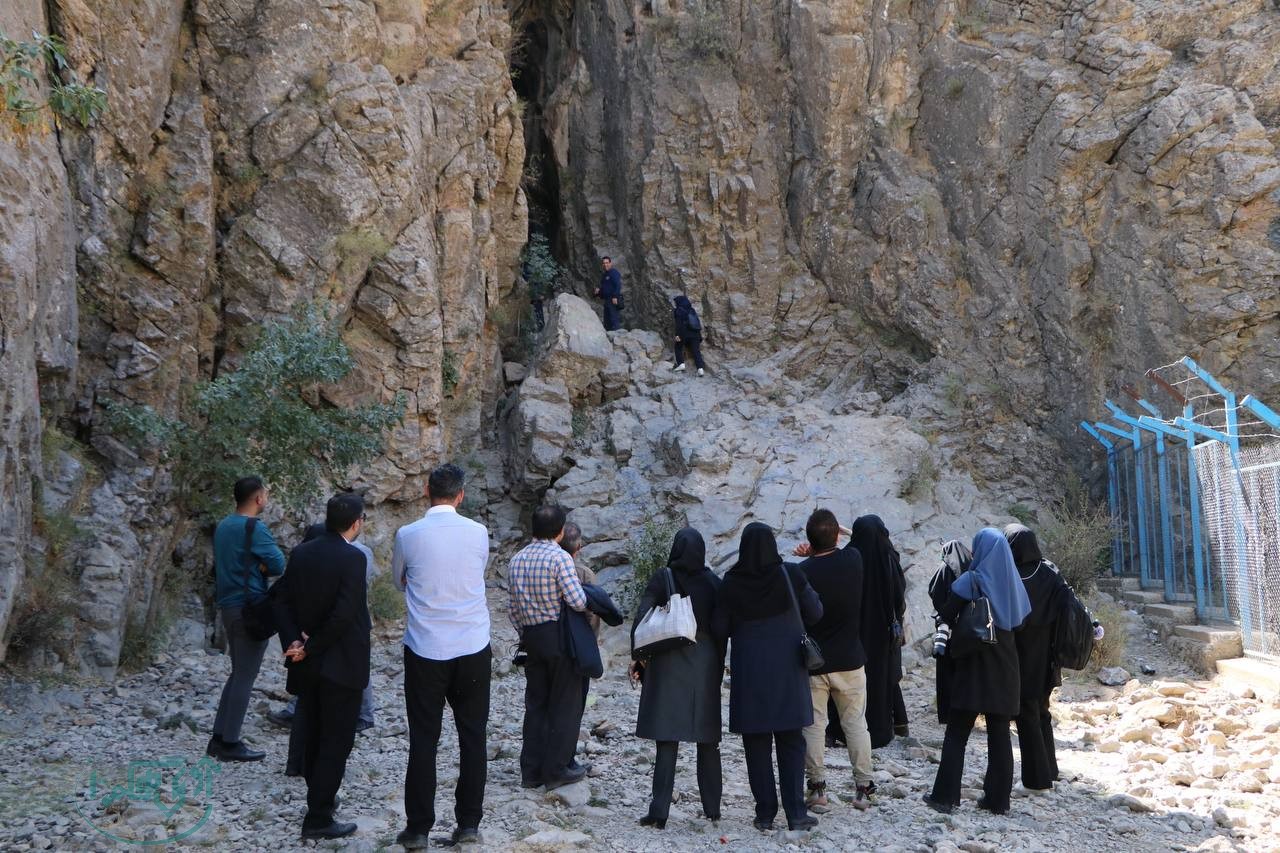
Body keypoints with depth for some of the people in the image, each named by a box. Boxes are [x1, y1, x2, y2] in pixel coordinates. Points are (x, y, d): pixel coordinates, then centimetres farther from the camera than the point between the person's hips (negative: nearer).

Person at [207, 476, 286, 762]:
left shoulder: (223, 526, 13)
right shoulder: (255, 528, -15)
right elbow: (279, 565, -15)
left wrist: (257, 565, 2)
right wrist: (264, 566, 4)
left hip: (228, 605, 9)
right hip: (251, 608, -9)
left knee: (238, 673, 16)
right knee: (245, 676, -3)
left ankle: (219, 738, 17)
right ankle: (230, 743, 0)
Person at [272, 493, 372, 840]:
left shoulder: (301, 553, 4)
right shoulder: (352, 558, -17)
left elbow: (283, 601, 2)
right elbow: (343, 614, -23)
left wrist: (294, 641, -7)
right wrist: (312, 648, -13)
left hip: (306, 665, 7)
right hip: (341, 665, -7)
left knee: (313, 737, 20)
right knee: (336, 742, 1)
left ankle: (320, 798, 34)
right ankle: (318, 819, 3)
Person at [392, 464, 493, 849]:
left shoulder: (408, 535, -6)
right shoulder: (478, 533, -3)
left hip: (425, 651, -1)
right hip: (473, 650, 1)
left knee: (424, 740, 6)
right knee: (473, 737, 10)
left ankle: (418, 828, 9)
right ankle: (468, 823, 13)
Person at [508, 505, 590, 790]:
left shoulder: (516, 559, 7)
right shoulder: (559, 557, -14)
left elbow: (512, 608, 11)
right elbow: (577, 601, -21)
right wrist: (592, 600, 1)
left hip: (531, 637, 6)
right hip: (560, 636, -6)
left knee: (536, 704, 14)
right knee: (564, 705, 5)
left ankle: (531, 771, 16)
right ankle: (556, 770, 8)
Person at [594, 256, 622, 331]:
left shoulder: (614, 273, -6)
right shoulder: (604, 276, 22)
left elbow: (618, 285, -17)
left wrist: (615, 297, -26)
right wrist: (598, 291, 8)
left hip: (614, 300, -10)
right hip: (607, 301, 10)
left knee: (615, 320, -13)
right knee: (607, 321, 10)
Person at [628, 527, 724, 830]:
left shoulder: (661, 580, -5)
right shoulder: (714, 583, 1)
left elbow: (640, 620, -10)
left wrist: (638, 658, -1)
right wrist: (718, 665, 13)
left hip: (669, 665, -2)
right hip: (706, 666, 2)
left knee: (667, 739, -2)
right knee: (707, 740, 12)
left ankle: (659, 812, -7)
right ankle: (712, 807, 19)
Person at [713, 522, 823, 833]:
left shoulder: (731, 584, -8)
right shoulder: (790, 576, -9)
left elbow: (720, 629, -3)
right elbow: (815, 613, 0)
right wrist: (808, 592, 18)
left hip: (749, 672, 0)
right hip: (787, 670, 0)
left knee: (757, 743, 9)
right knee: (790, 742, 8)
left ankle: (765, 813, 10)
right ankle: (795, 813, 5)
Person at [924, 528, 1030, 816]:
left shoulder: (970, 581, -11)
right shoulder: (1012, 582, 3)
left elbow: (946, 615, -11)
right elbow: (1021, 620, 10)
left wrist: (961, 627, 7)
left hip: (972, 665, -4)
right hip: (1004, 669, 4)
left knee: (956, 733, 2)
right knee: (1000, 734, 9)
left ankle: (945, 796, 1)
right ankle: (998, 799, 12)